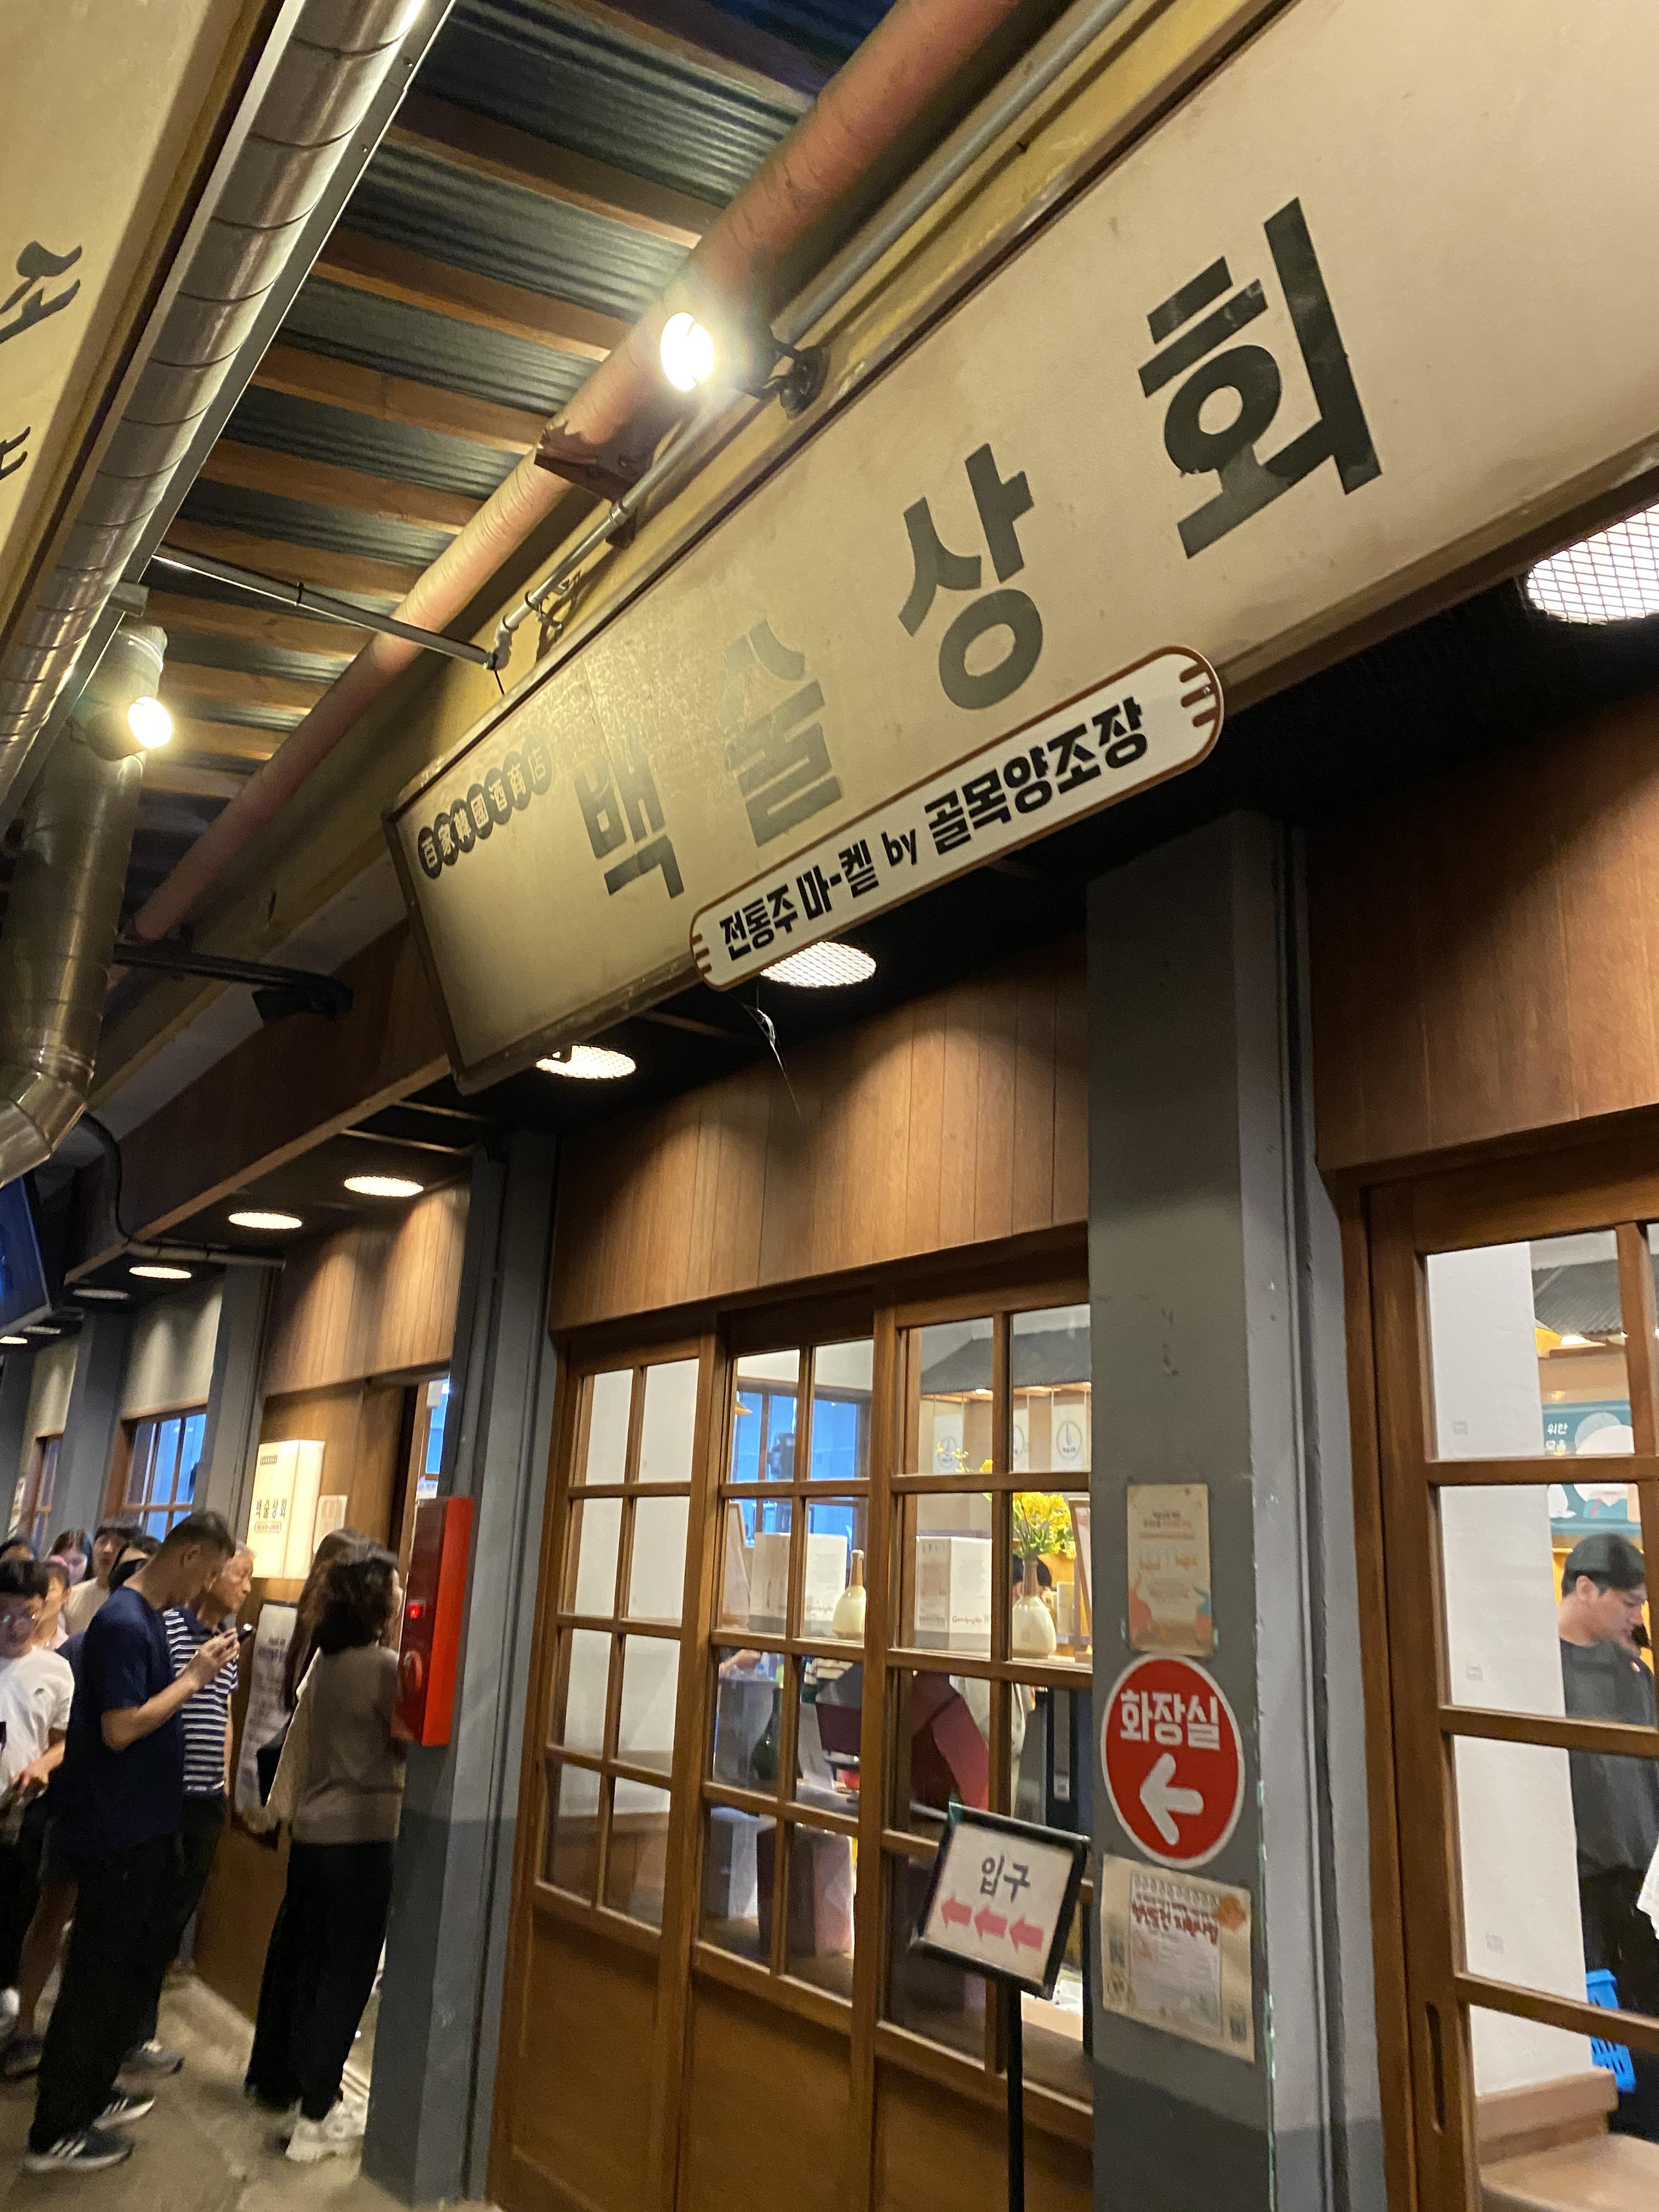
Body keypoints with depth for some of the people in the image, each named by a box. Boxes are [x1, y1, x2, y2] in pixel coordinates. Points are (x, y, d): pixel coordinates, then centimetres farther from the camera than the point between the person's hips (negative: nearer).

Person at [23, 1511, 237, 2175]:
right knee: (97, 1977, 3)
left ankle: (92, 2093, 35)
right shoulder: (124, 1623, -22)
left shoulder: (148, 1618, 8)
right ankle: (55, 2133, 16)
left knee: (140, 1965, 20)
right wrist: (193, 1678, -20)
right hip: (114, 1835, -10)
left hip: (144, 1829, 10)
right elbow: (121, 1728, -26)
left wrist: (196, 1671, 3)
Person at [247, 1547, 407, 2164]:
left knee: (298, 1957, 20)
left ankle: (275, 2076, 35)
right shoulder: (384, 1666, -18)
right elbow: (406, 1743, -13)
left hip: (312, 1828, 8)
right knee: (345, 1973, 0)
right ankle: (317, 2116, 4)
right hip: (361, 1835, -8)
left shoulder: (325, 1661, 6)